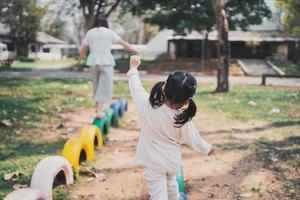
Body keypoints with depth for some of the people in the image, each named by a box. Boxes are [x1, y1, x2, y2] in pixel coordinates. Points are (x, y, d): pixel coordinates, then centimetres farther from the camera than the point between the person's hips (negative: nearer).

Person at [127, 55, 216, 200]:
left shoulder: (146, 104, -24)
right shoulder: (183, 120, -21)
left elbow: (136, 87, -6)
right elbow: (193, 139, -5)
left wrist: (133, 68, 12)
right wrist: (208, 149, 15)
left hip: (153, 162, -2)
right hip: (173, 161, 2)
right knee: (171, 184, 31)